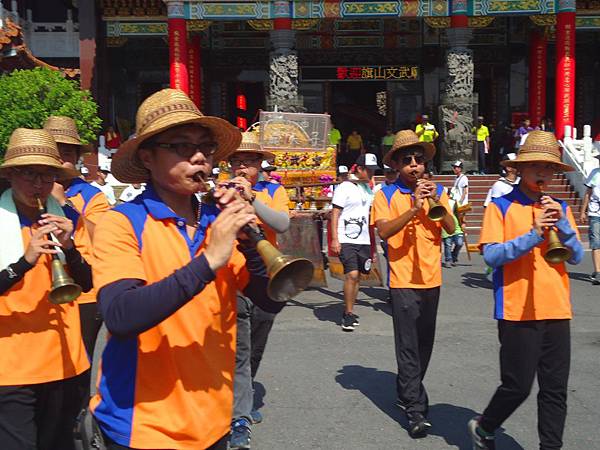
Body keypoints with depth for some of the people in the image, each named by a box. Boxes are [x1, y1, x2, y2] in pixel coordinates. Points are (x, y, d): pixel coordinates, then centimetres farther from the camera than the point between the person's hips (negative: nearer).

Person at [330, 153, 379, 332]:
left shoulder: (367, 188, 15)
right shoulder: (345, 187, -7)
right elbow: (335, 213, -9)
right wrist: (334, 239, -15)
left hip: (363, 240, 7)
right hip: (346, 240, -7)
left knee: (357, 277, 8)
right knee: (351, 275, -14)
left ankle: (349, 312, 19)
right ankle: (348, 314, -2)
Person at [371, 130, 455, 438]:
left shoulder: (437, 190, 8)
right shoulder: (386, 194, -4)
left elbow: (450, 229, -1)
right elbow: (383, 231, -18)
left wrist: (437, 202, -16)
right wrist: (414, 209, -26)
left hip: (431, 279, 5)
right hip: (403, 280, -4)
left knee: (425, 342, 15)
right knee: (408, 346, -3)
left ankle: (407, 391, 35)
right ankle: (415, 410, 5)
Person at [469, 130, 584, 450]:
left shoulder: (560, 208, 12)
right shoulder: (501, 206, -2)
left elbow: (576, 257, 4)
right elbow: (491, 255, -13)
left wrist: (561, 223, -11)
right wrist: (532, 235, -22)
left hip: (557, 310, 5)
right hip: (518, 310, -5)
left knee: (555, 389, 8)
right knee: (518, 386, 1)